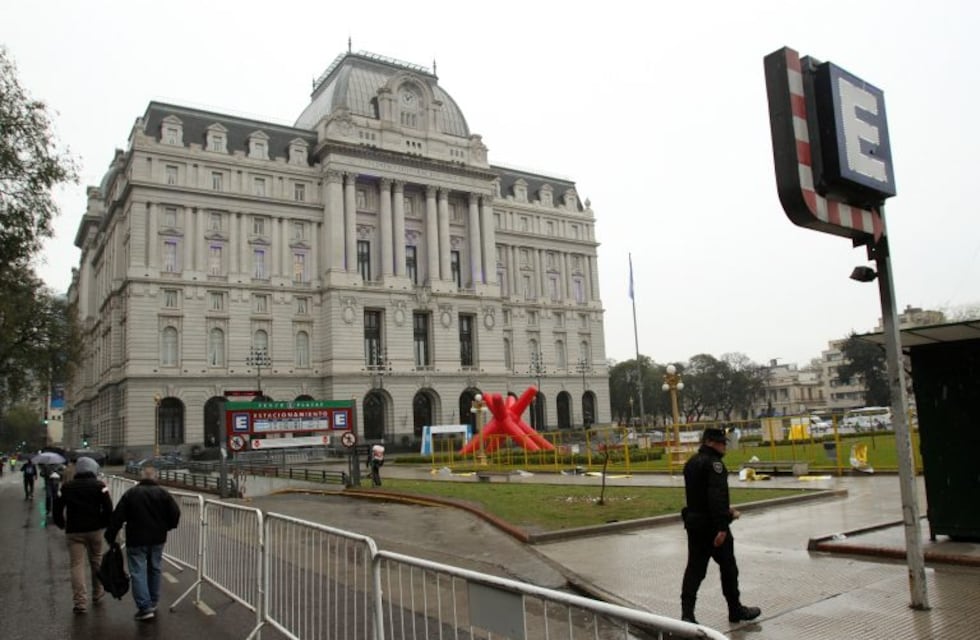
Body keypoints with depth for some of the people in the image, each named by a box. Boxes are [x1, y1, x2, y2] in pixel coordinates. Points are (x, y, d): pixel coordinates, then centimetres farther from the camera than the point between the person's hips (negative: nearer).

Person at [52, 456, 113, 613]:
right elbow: (108, 508, -11)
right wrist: (105, 524, 4)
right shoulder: (99, 485, -4)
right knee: (96, 561, 16)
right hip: (94, 529, -1)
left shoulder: (66, 486, 5)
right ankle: (97, 594, 27)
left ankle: (80, 602, -6)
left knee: (77, 565, 0)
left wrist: (61, 524, 20)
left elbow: (57, 507, 6)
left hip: (73, 531, 1)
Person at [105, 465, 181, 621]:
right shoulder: (163, 493, -1)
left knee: (138, 573, -1)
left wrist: (110, 536, 3)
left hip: (136, 540, -3)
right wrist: (166, 527, 12)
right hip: (157, 539, 3)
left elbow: (117, 517, -6)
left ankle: (145, 607, -8)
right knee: (154, 569, 18)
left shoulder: (130, 493, -4)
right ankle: (153, 603, 25)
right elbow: (175, 513, -5)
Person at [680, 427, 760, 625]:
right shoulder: (714, 463, -16)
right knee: (728, 566, 10)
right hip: (712, 524, -8)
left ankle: (687, 613, 2)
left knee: (695, 567, 8)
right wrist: (722, 526, -27)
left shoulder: (692, 463, 13)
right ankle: (736, 610, 25)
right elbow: (717, 496, -26)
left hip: (694, 522, 8)